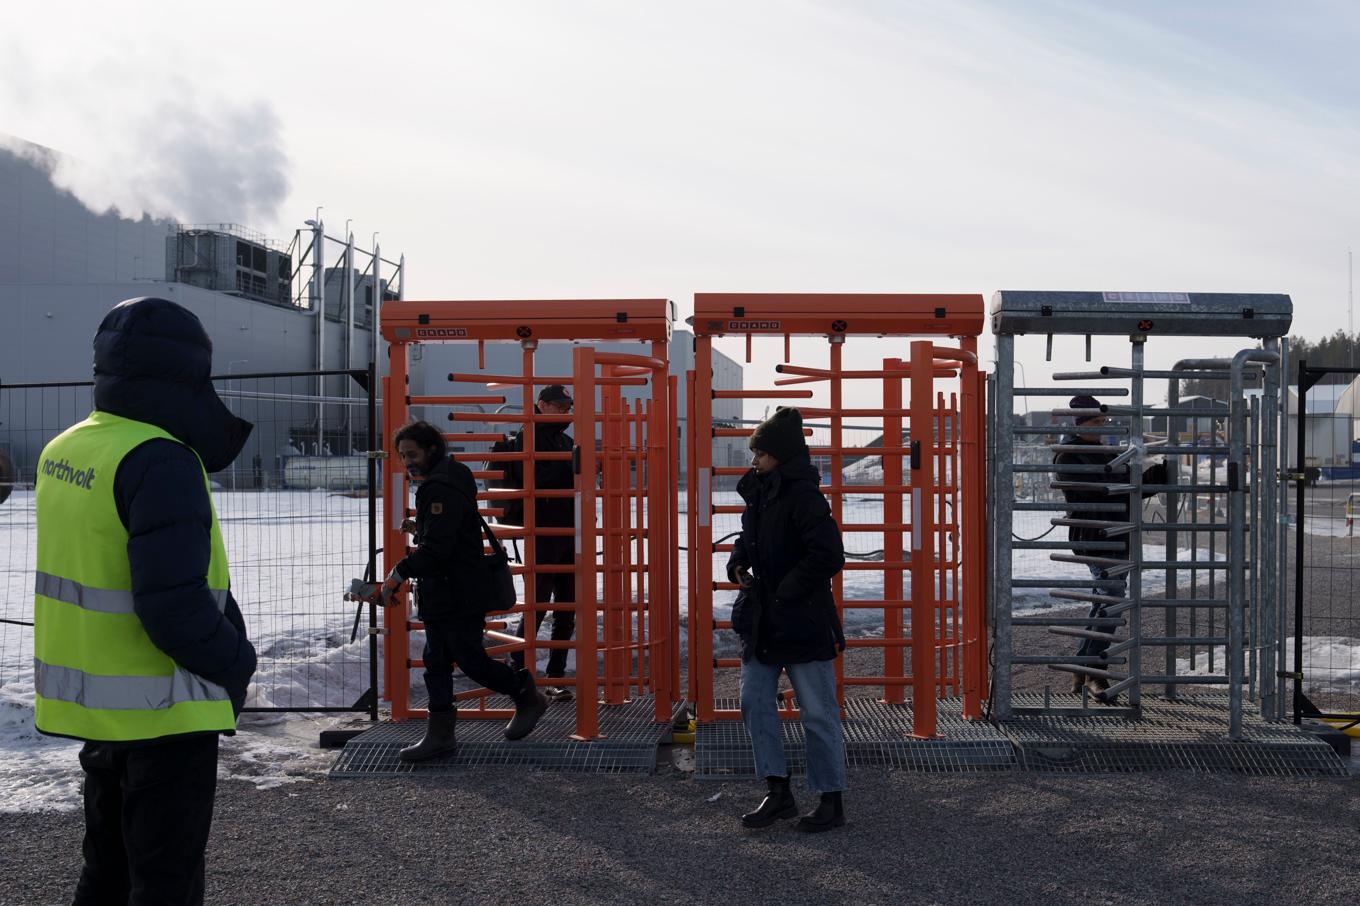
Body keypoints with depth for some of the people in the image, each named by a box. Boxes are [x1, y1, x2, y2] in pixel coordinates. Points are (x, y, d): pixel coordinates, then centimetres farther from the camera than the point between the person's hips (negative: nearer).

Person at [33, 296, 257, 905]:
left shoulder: (64, 450, 5)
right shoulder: (160, 462, -23)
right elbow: (175, 608, -27)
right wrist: (238, 664, -11)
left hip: (90, 708, 8)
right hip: (164, 716, -8)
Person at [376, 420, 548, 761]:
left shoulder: (442, 487, -19)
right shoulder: (437, 483, 15)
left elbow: (435, 547, -26)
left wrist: (398, 573, -20)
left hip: (458, 596, -11)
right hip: (441, 594, 11)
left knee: (471, 660, -3)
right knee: (436, 663, 10)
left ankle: (528, 697, 17)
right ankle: (440, 733, 16)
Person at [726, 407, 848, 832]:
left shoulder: (802, 496, -18)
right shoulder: (760, 491, 9)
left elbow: (829, 555, -25)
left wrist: (786, 592, -19)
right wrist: (738, 564, 5)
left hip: (802, 622, -9)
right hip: (762, 622, 9)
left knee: (818, 713, 2)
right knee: (754, 702, 8)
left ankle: (832, 802, 15)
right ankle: (779, 793, 18)